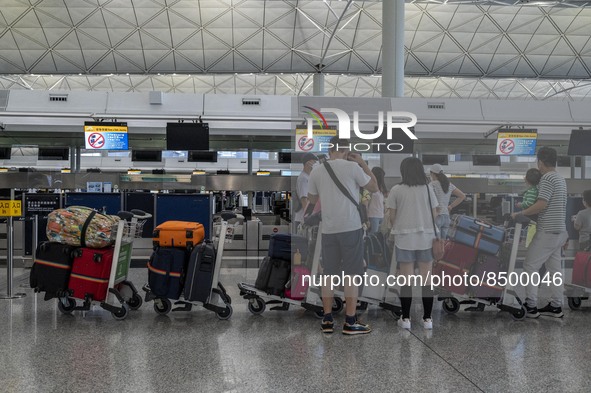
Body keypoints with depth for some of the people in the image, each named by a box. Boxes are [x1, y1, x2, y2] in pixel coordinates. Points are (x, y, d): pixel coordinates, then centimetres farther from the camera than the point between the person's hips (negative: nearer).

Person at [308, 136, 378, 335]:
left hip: (328, 229, 4)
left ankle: (327, 320, 14)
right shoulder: (352, 167, -7)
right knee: (351, 274, 2)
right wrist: (362, 163, 12)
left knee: (329, 274, 11)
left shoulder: (316, 171, 4)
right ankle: (350, 322, 4)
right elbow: (374, 187, 6)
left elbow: (312, 199, 20)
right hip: (350, 228, -4)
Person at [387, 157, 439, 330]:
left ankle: (406, 319, 9)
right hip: (426, 238, 1)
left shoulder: (396, 190, -3)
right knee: (426, 280, 7)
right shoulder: (428, 189, 2)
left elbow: (392, 217, -1)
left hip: (404, 239, -1)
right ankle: (427, 319, 10)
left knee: (406, 280, 4)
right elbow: (434, 215, 4)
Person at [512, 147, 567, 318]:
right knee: (555, 269, 10)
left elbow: (541, 205, -22)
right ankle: (556, 306, 13)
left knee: (530, 266, -3)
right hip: (559, 230, 9)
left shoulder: (547, 178, -14)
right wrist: (527, 206, 21)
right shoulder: (561, 179, 15)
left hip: (548, 231, -9)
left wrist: (520, 213, -12)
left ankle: (531, 307, -2)